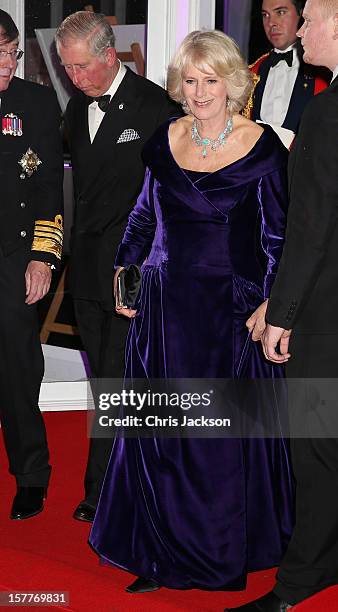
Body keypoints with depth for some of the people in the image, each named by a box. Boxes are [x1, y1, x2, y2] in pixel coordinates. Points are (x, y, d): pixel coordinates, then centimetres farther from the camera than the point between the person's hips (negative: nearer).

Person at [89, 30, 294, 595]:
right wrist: (125, 268, 9)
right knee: (160, 433, 9)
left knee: (226, 436, 5)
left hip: (231, 307, -4)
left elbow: (280, 236, -5)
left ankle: (226, 557, 25)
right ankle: (166, 555, 25)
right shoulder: (164, 140, 5)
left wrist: (270, 303, -13)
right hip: (165, 304, 4)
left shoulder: (262, 147, -7)